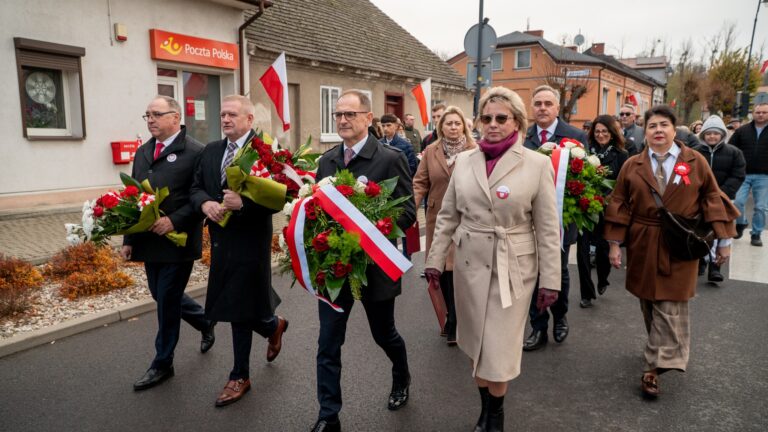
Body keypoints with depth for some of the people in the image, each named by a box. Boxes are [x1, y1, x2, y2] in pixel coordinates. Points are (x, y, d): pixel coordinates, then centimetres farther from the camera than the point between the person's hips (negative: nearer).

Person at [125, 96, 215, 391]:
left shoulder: (195, 152, -11)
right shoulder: (143, 152, 13)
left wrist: (173, 221, -23)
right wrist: (129, 239, 11)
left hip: (177, 241, -7)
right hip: (149, 241, 7)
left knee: (167, 301, 2)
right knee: (162, 296, 16)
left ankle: (162, 364, 20)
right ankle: (205, 321, 41)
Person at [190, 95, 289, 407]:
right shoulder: (211, 151, 11)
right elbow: (196, 188, 11)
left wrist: (243, 202, -30)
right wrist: (205, 203, -11)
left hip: (249, 241, -7)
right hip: (221, 240, 7)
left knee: (239, 309, 4)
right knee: (237, 308, 16)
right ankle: (273, 325, 43)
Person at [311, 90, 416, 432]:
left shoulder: (391, 158, -10)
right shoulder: (326, 160, 6)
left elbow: (407, 212, -12)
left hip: (374, 265, -3)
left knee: (383, 334, 18)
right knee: (328, 345, 6)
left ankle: (401, 379, 50)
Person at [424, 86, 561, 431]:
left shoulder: (537, 164, -6)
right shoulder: (464, 161, 3)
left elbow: (548, 228, -5)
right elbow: (447, 216, 7)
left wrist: (550, 279, -5)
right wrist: (435, 260, 5)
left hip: (513, 266, -3)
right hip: (470, 262, 3)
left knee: (499, 349, 4)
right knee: (477, 343, 13)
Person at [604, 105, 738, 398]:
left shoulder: (696, 162, 0)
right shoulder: (632, 166, 2)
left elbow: (713, 200, 2)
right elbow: (619, 205, 0)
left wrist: (724, 239, 0)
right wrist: (615, 243, -4)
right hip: (643, 246, 2)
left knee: (670, 307, -4)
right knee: (649, 303, 12)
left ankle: (655, 366, 0)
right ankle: (667, 351, 34)